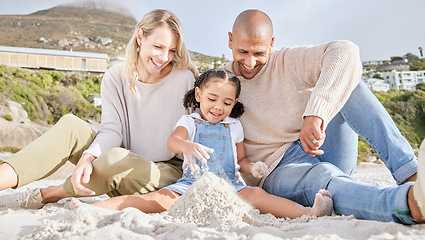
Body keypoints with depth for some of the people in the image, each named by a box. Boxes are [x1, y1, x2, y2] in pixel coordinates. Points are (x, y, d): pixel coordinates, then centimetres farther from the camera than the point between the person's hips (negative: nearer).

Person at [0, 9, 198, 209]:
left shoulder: (184, 78, -11)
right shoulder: (115, 77, -1)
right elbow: (112, 130, -12)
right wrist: (87, 158, -29)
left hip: (167, 170, -3)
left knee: (116, 159, -34)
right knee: (71, 125, -16)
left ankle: (43, 196, -10)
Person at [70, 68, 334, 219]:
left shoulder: (234, 126, 15)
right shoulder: (190, 121, 8)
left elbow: (241, 159, 21)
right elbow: (172, 141, -14)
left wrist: (253, 167, -3)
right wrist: (187, 145, -38)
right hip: (192, 183, -2)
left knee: (256, 194, -27)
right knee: (160, 198, -26)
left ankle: (309, 212, -40)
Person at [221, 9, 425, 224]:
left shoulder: (289, 63, -4)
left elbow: (345, 51, -22)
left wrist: (316, 113, -38)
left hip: (322, 151, 2)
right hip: (279, 171, -2)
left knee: (342, 79, -19)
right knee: (322, 176, -38)